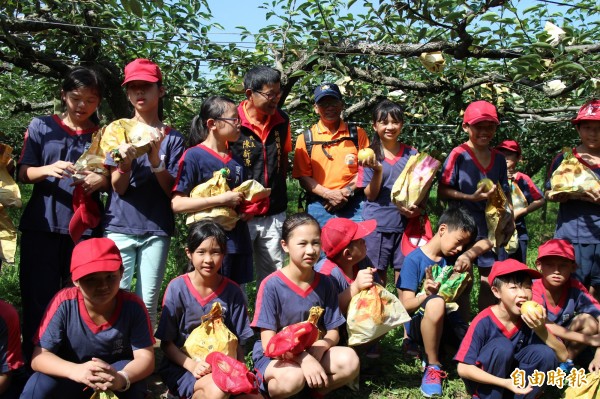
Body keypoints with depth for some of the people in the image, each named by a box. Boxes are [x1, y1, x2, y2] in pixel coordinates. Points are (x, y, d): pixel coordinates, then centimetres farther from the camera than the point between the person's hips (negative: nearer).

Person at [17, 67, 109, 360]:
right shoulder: (41, 127, 7)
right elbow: (23, 174, 4)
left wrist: (102, 180, -12)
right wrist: (48, 170, -16)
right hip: (41, 227, 0)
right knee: (38, 299, 0)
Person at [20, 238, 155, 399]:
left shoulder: (133, 306, -19)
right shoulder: (64, 303, -19)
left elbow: (146, 359, -22)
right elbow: (39, 357, -21)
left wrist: (122, 378, -45)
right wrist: (77, 371, -42)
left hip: (115, 384, 0)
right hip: (70, 381, 0)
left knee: (132, 384, -31)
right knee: (40, 385, -29)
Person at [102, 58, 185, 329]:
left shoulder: (172, 137, 5)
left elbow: (171, 189, -2)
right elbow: (118, 187, -2)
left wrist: (155, 157, -18)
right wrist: (125, 161, -23)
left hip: (156, 230, 0)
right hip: (120, 226, 0)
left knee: (148, 302, 3)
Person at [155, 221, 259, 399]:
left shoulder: (232, 291, -1)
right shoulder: (177, 288, -8)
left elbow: (239, 342, 6)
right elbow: (166, 343, -3)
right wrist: (192, 365, -18)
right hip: (182, 365, -2)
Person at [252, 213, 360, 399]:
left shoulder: (324, 283, -2)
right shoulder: (271, 285, -16)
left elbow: (333, 332, 2)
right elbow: (268, 342, -17)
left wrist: (317, 349, -21)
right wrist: (304, 358, -31)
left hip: (313, 352, 4)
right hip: (273, 356, -4)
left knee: (349, 360, -23)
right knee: (293, 377, -36)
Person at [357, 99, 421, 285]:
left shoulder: (411, 154, 4)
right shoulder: (370, 156, -2)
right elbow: (370, 195, -4)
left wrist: (417, 207, -9)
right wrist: (377, 170, -20)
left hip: (405, 223, 2)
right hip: (377, 225, -1)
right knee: (378, 276, 8)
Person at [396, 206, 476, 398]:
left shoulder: (453, 258, 7)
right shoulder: (414, 259, -9)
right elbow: (406, 305, -12)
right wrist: (426, 295, -32)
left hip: (446, 321, 5)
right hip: (419, 322, -5)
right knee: (436, 303, -38)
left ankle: (435, 349, 9)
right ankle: (433, 366, -18)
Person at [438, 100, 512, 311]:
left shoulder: (498, 158, 9)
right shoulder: (458, 155, -7)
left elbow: (506, 193, 18)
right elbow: (442, 191, -8)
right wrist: (471, 197, -17)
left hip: (492, 225, 5)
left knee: (491, 279, 9)